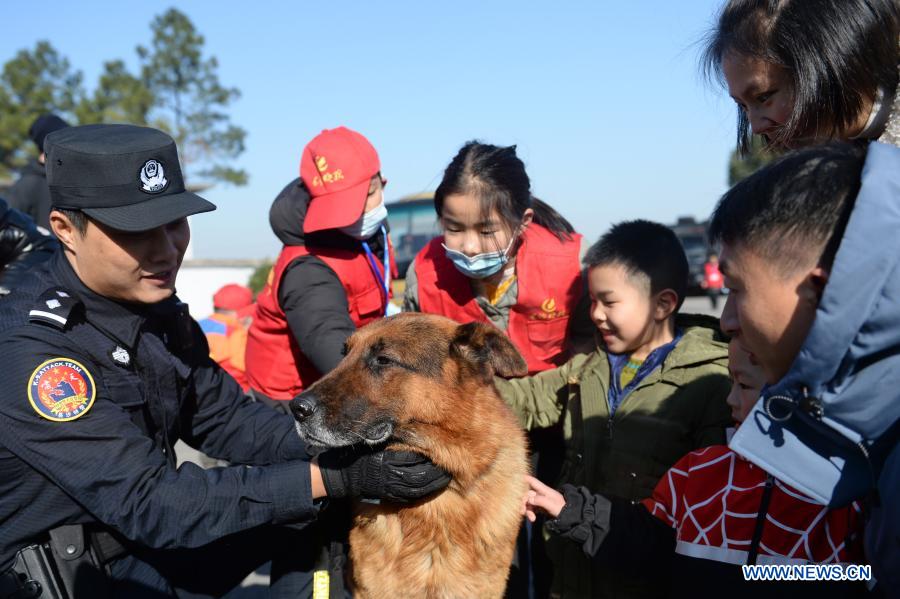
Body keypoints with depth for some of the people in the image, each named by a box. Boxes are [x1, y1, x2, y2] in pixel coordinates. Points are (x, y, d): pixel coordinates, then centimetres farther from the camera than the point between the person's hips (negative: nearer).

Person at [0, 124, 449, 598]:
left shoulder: (154, 303, -1)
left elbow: (223, 418, 3)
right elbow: (145, 503, -27)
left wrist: (343, 448, -14)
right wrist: (333, 477, -31)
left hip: (148, 538, 7)